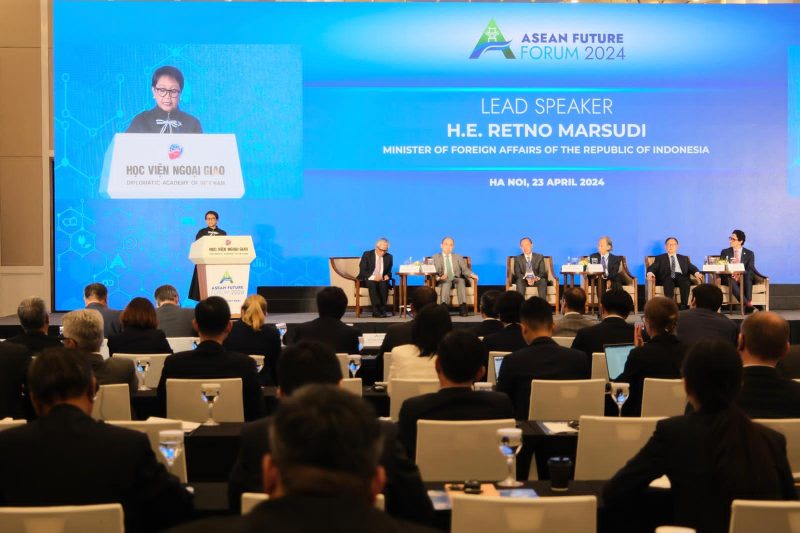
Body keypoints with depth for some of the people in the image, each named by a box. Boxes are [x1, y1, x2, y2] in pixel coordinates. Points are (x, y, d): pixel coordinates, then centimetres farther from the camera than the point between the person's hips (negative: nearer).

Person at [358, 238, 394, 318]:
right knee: (372, 284, -36)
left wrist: (387, 276, -9)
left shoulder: (389, 257, 9)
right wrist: (373, 277, -23)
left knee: (384, 285, -33)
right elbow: (362, 271, -8)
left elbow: (389, 271, 17)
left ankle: (382, 310, -31)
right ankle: (376, 310, -38)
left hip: (382, 280, 3)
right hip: (368, 280, -2)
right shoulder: (367, 255, -2)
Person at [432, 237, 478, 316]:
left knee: (461, 280, -35)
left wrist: (471, 275, -12)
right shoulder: (436, 257, 19)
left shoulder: (458, 257, 24)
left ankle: (462, 306, -49)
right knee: (446, 282, -37)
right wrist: (439, 277, -20)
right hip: (443, 280, -1)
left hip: (456, 279, 1)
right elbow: (435, 270, 4)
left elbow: (464, 269, 11)